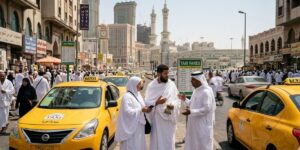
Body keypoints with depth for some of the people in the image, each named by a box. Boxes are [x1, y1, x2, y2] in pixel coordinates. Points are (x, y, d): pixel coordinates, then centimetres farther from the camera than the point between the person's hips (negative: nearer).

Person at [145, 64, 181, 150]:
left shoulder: (171, 84, 0)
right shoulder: (151, 86, -2)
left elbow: (177, 99, 2)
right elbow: (147, 102, -3)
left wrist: (173, 105, -18)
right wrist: (156, 102, -21)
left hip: (169, 119, 1)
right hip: (156, 119, -1)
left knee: (168, 141, 7)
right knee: (157, 141, 5)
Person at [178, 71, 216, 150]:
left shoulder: (206, 92, -20)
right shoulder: (196, 90, 9)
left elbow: (207, 108, -24)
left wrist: (191, 112, -27)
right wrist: (185, 100, 5)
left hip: (203, 124, -9)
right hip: (195, 123, 9)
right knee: (194, 143, 17)